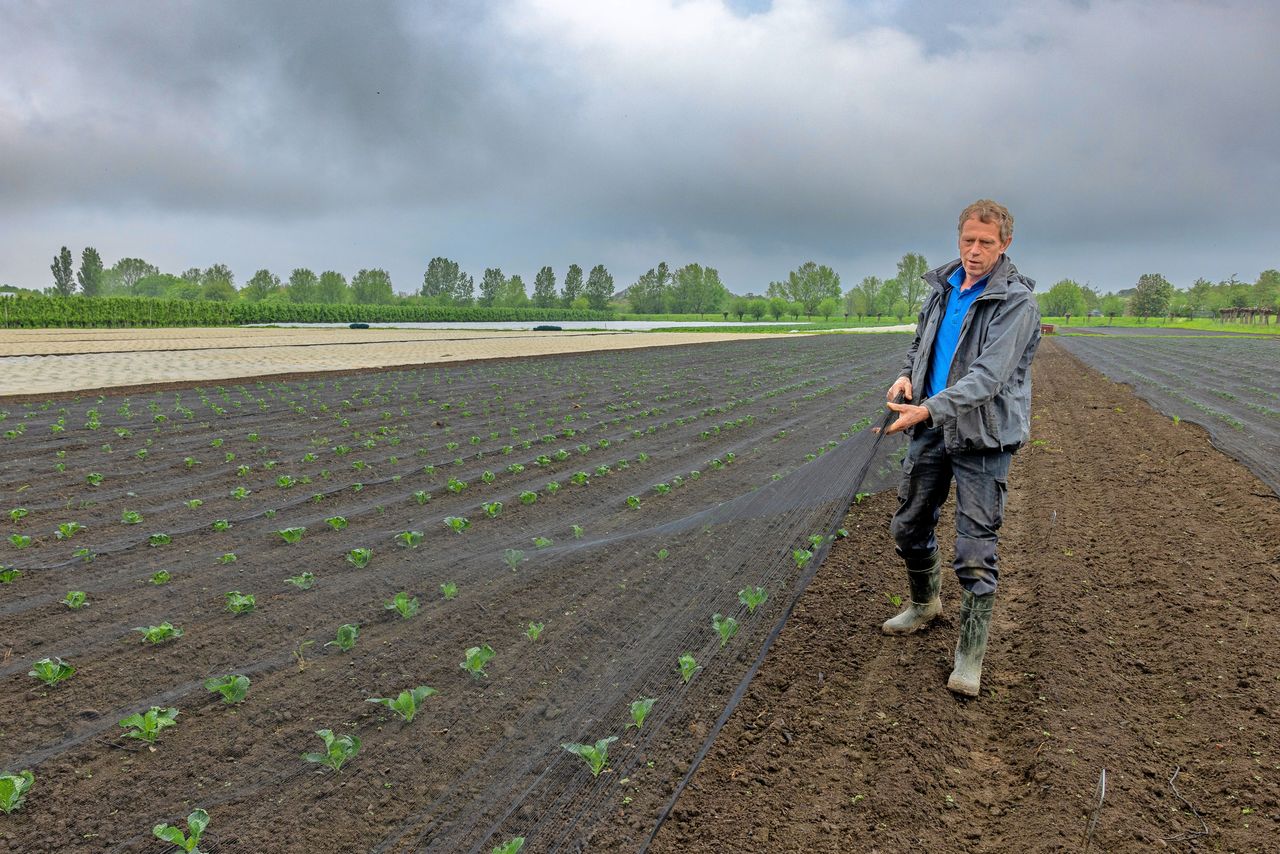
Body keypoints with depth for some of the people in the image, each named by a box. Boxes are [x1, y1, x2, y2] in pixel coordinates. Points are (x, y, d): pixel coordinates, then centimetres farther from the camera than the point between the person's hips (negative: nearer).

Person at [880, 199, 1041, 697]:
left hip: (981, 437, -7)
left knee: (975, 549, -4)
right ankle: (925, 605, 43)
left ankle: (970, 655, 9)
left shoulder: (1016, 302, -14)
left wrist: (928, 410, -34)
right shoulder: (942, 287, 8)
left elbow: (988, 375, -24)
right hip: (932, 429, 7)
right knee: (909, 526, 17)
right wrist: (907, 375, 1)